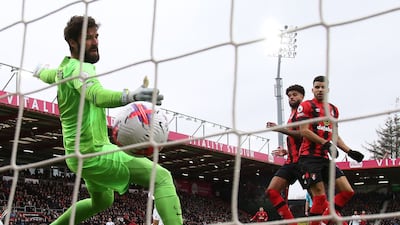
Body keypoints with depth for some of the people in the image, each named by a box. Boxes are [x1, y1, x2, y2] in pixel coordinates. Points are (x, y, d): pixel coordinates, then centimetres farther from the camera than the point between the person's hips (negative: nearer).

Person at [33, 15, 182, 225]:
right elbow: (96, 94, -39)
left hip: (79, 153, 10)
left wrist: (39, 70, 61)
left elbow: (46, 74, 36)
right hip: (95, 153, -10)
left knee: (102, 201, 34)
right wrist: (130, 96, -58)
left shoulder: (64, 68, 11)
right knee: (162, 178, -19)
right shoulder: (80, 68, -17)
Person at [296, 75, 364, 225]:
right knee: (320, 197, -14)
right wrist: (326, 143, -18)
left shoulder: (333, 109, 20)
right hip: (309, 157, -7)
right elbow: (304, 131, -10)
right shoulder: (306, 106, 0)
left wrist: (349, 151, 12)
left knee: (347, 191, -3)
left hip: (325, 158, 7)